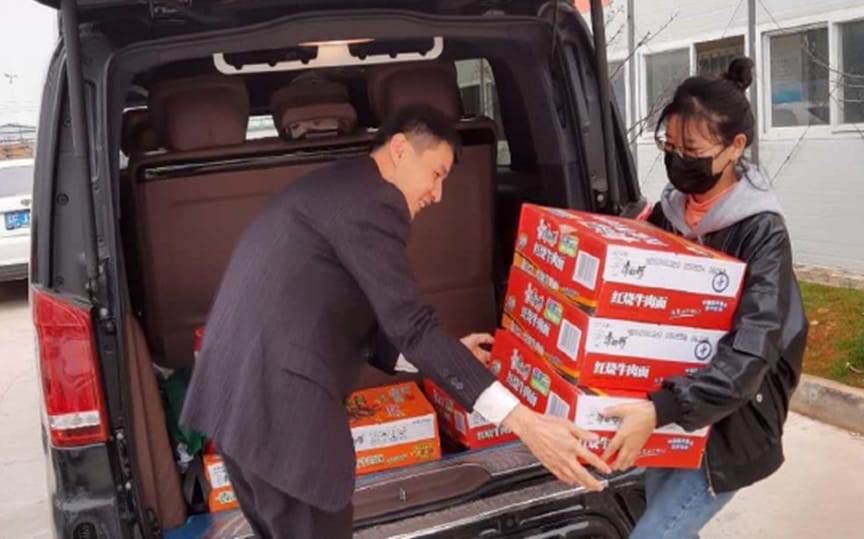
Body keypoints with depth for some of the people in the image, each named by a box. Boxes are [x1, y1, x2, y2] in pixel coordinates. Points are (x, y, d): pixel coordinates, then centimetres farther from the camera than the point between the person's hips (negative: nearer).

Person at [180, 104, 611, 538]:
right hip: (280, 405, -10)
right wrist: (521, 420, -20)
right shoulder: (372, 200, -11)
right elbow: (411, 324, -19)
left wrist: (445, 358, 19)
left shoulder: (334, 187, 21)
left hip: (232, 392, 10)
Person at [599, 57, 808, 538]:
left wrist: (661, 410, -38)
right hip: (669, 405, 6)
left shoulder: (761, 230, -18)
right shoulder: (670, 210, 1)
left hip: (730, 420, -6)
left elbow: (752, 351, -28)